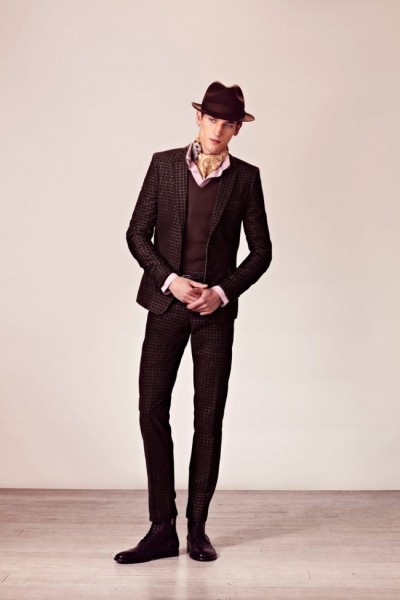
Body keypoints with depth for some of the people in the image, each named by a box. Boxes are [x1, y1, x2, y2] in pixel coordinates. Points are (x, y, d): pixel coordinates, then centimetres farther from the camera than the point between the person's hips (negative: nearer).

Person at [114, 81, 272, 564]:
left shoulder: (246, 177, 4)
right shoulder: (164, 164, 4)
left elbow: (260, 250, 5)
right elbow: (137, 233, 2)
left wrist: (223, 291, -8)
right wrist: (170, 280, -11)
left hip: (216, 310, 0)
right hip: (167, 303, 1)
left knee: (209, 418, 3)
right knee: (152, 411, -4)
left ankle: (198, 528, 15)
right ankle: (162, 529, 7)